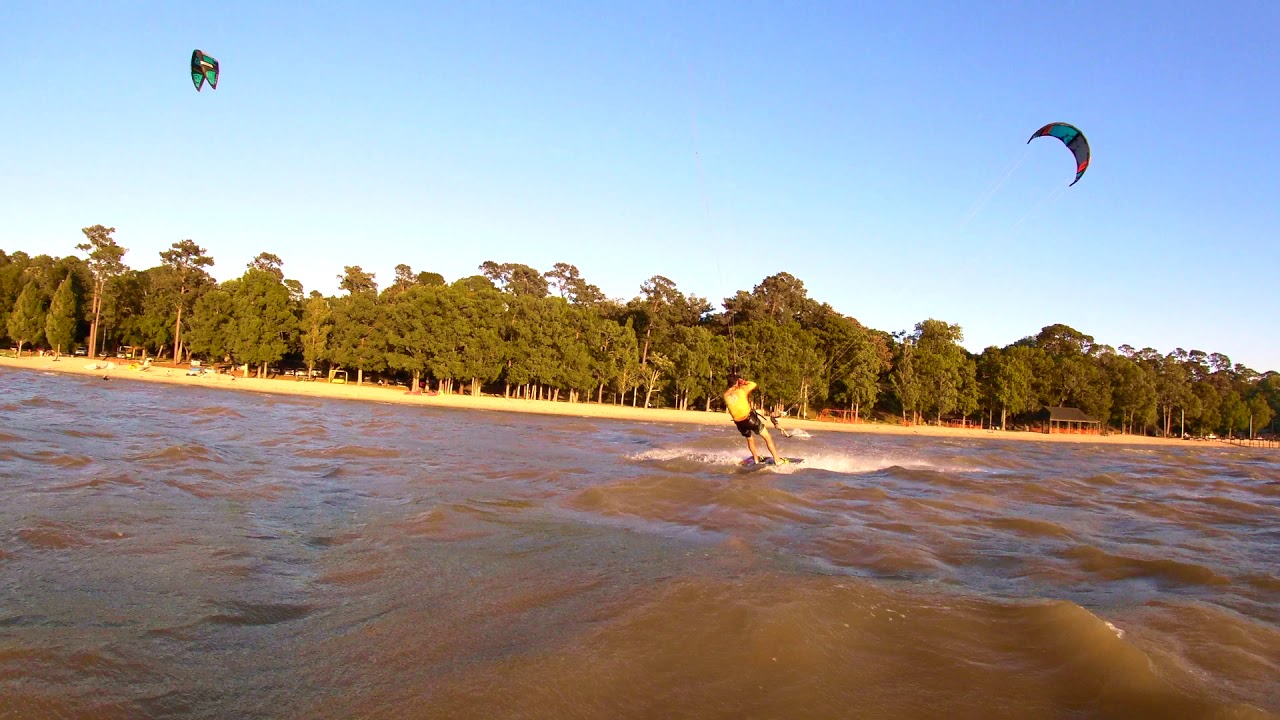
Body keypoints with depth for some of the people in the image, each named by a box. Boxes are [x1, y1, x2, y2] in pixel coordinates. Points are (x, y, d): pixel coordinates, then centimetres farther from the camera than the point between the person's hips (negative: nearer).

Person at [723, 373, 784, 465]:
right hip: (750, 418, -5)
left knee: (749, 438, 31)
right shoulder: (742, 389, -11)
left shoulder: (726, 394, -1)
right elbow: (754, 384, 7)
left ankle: (756, 459, 39)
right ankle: (777, 460, 8)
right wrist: (744, 382, 18)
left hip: (739, 422, 5)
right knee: (767, 437, 8)